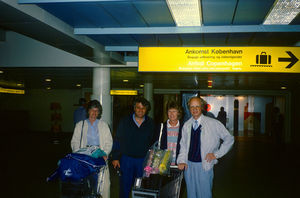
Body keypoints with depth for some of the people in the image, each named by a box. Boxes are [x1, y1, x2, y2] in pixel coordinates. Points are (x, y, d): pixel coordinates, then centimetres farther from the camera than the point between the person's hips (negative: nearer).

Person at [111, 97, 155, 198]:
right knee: (125, 186, 7)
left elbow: (153, 142, 7)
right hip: (127, 159, -1)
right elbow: (118, 140, 3)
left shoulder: (150, 123, 4)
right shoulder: (125, 121, 1)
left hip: (143, 160, 1)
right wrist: (115, 158, -1)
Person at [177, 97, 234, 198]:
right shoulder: (186, 125, 5)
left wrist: (216, 154, -6)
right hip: (188, 165, 4)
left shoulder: (213, 123, -7)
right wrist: (182, 161, -1)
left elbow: (229, 139, -2)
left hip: (204, 166, -3)